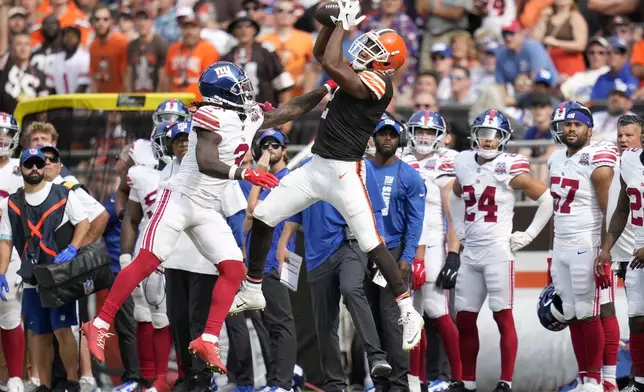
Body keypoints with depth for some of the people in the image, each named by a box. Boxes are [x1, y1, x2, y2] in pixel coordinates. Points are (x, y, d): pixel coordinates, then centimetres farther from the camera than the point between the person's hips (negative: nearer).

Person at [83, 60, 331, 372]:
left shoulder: (251, 118, 9)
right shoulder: (214, 117, -16)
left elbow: (290, 110, 22)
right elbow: (205, 163, -29)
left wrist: (327, 90, 17)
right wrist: (244, 174, -39)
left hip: (208, 210, 8)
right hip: (180, 198, -8)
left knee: (233, 271, -4)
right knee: (146, 264, -11)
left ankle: (207, 341, -4)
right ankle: (99, 326, -5)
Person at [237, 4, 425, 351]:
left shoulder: (377, 82, -17)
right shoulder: (359, 74, 9)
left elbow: (330, 64, -27)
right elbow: (320, 55, 22)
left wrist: (344, 22, -15)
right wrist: (334, 19, 9)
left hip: (344, 172, -9)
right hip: (316, 166, 9)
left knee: (371, 244, -11)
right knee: (262, 216, 9)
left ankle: (408, 313, -3)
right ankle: (252, 291, 21)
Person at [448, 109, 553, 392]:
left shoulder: (508, 169, -9)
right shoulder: (464, 164, 8)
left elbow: (546, 199, -5)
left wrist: (528, 235, -4)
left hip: (497, 251, -6)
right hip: (470, 252, 6)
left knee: (503, 316, -6)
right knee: (464, 319, 7)